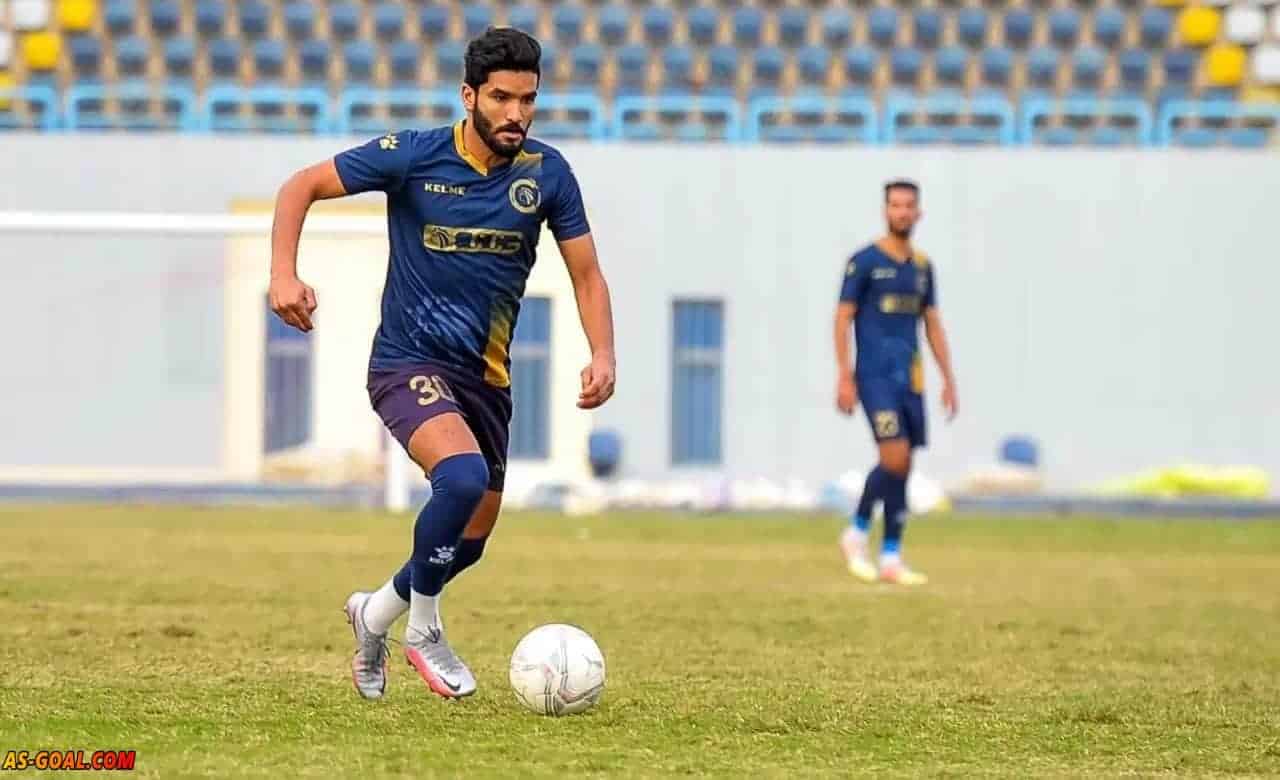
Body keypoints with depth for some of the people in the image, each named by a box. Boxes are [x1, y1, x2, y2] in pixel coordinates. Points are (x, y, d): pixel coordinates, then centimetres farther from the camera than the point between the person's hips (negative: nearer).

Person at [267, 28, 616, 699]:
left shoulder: (547, 174, -3)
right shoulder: (413, 156, -12)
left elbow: (586, 274, 4)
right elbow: (302, 186, -5)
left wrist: (602, 354, -13)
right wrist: (284, 274, -20)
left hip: (486, 377, 5)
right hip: (409, 363, -5)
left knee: (472, 536, 13)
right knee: (464, 476, -32)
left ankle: (376, 613, 43)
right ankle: (423, 627, -10)